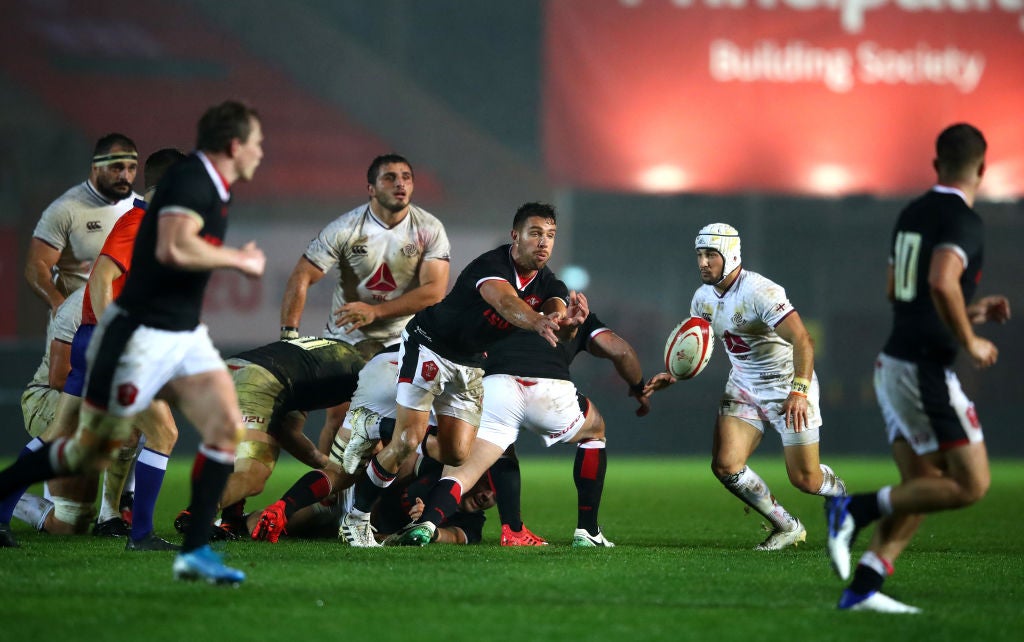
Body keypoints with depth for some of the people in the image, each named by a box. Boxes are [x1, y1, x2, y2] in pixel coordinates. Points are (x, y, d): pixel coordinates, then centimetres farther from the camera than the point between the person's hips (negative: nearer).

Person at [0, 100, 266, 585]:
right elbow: (173, 247, -35)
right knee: (90, 452, 0)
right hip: (142, 334, -9)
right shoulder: (190, 181, -19)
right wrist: (239, 259, -23)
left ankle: (194, 552, -6)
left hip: (184, 335, 9)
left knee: (227, 425, -9)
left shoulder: (211, 186, 11)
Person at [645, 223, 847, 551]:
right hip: (744, 388, 7)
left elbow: (803, 342, -29)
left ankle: (840, 492, 35)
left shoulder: (759, 292, -24)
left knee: (805, 480, -3)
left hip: (787, 387, -7)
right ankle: (787, 528, 9)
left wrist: (799, 392, -39)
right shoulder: (704, 297, 0)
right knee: (725, 465, -10)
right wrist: (673, 375, -6)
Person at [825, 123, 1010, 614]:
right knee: (970, 485, -4)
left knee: (921, 488, 11)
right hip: (927, 371, -9)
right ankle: (856, 509, -10)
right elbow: (942, 282, -31)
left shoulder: (912, 214, 13)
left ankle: (863, 588, 3)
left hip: (893, 366, 9)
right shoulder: (964, 222, -14)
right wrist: (969, 341, -17)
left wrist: (969, 312, 24)